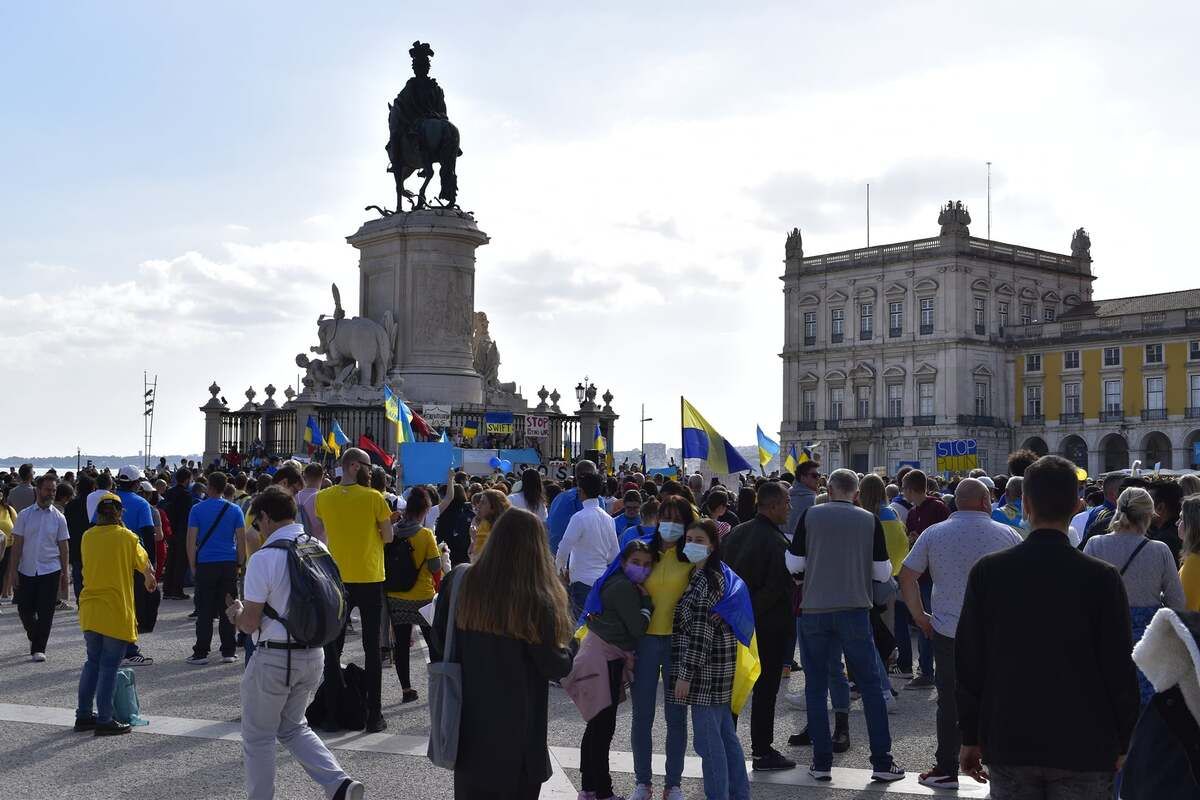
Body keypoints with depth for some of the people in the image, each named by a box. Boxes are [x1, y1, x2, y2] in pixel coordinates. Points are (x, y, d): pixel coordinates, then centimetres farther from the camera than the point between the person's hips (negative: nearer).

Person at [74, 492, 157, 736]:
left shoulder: (87, 536, 3)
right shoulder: (126, 536, -9)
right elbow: (145, 565, 3)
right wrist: (150, 580, 26)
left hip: (89, 611, 5)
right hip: (116, 612, -5)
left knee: (93, 662, 17)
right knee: (109, 666, 0)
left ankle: (84, 715, 21)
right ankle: (105, 721, 3)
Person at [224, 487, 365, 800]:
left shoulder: (263, 558, -17)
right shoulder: (320, 549, 2)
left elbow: (250, 624, -14)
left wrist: (235, 613, 7)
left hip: (275, 657, -6)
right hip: (314, 654, 6)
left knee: (258, 736, 13)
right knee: (293, 727, 22)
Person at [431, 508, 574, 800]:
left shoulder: (459, 582, -9)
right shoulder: (536, 601, -22)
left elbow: (440, 641, 4)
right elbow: (555, 667, -12)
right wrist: (565, 651, 8)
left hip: (468, 716, 4)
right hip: (516, 726, -4)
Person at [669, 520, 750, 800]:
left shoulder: (705, 579, -16)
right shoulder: (713, 575, 14)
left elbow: (701, 631, -20)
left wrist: (685, 673, -19)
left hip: (706, 668, -10)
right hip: (718, 667, 10)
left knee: (707, 738, -4)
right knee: (726, 733, 16)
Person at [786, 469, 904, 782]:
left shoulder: (810, 516, -3)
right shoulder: (870, 520, -1)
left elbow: (794, 565, -3)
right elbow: (883, 573, 1)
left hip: (813, 611, 0)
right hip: (854, 610, 0)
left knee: (816, 687, 10)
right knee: (870, 684, 9)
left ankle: (822, 762, 11)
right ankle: (882, 762, 9)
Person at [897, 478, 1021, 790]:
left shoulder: (934, 533, 0)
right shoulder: (1006, 534, -1)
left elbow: (906, 576, -1)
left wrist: (920, 616, 8)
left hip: (947, 633, 0)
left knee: (949, 703, 8)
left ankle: (946, 771, 14)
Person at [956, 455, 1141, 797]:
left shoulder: (987, 571, -5)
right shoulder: (1102, 577, -10)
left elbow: (968, 662, -1)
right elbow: (1120, 669, -6)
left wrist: (970, 738, 9)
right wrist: (1124, 745, 6)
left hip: (1008, 746, 2)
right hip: (1084, 748, -1)